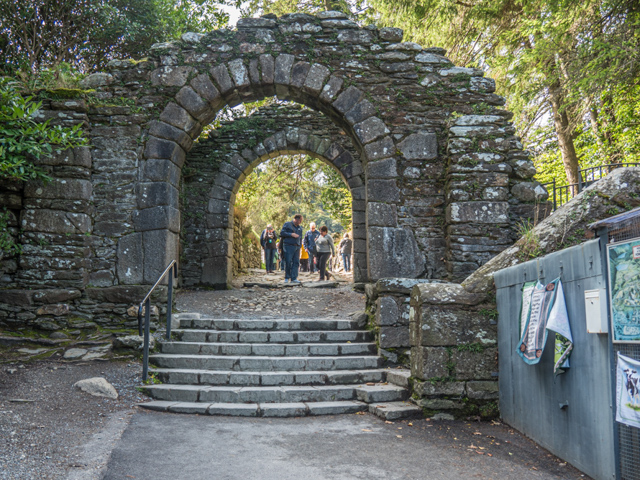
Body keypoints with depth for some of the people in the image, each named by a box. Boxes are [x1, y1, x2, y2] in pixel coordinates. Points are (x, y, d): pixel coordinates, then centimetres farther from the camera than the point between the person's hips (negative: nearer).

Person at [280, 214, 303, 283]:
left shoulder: (300, 228, 21)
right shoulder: (287, 224, 3)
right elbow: (282, 233, -6)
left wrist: (300, 246, 16)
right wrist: (291, 234, -13)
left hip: (297, 247, 6)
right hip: (289, 246, -6)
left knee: (296, 262, -1)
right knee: (288, 262, -6)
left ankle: (294, 278, 1)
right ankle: (287, 278, 3)